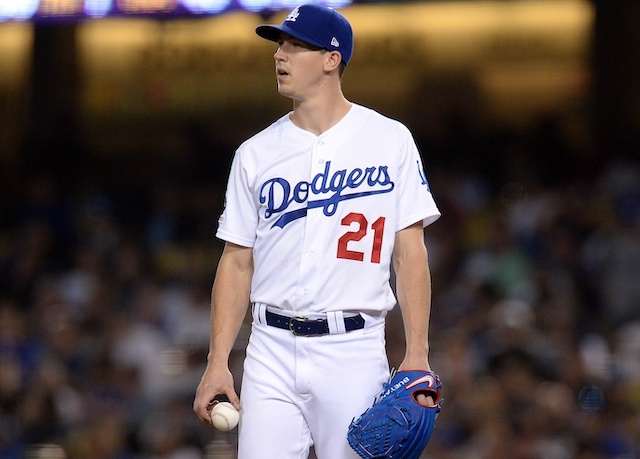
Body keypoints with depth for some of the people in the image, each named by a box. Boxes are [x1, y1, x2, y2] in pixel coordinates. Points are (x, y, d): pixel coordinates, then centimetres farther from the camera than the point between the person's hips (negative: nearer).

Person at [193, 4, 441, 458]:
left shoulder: (390, 141, 2)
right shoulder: (255, 153, 9)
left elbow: (411, 252, 0)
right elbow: (237, 264, 10)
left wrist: (417, 355, -8)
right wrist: (217, 362, 1)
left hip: (354, 350, -2)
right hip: (272, 351, 2)